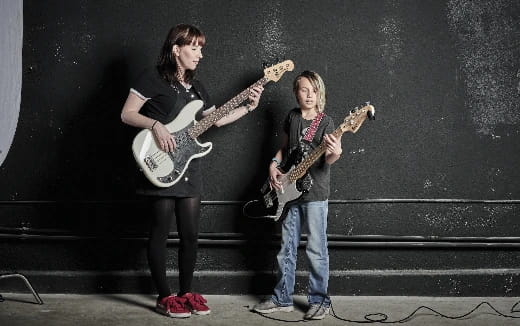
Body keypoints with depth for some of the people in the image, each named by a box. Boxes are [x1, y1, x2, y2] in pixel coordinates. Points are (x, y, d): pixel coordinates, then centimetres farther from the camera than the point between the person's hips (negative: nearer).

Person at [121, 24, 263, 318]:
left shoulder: (196, 86, 17)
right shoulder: (153, 77, -6)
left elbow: (215, 119, 20)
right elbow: (127, 114, -9)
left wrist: (249, 106, 13)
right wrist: (156, 125, -23)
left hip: (189, 167, 7)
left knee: (190, 233, 8)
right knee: (161, 232, 0)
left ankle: (186, 292, 20)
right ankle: (165, 297, 9)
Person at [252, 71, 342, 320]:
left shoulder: (326, 122, -5)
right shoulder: (292, 117, 8)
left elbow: (327, 160, -14)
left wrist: (335, 154, -36)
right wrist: (274, 165, 3)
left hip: (315, 193, -5)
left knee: (316, 250, -2)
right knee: (286, 248, 10)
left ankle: (319, 301, 8)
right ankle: (283, 299, 19)